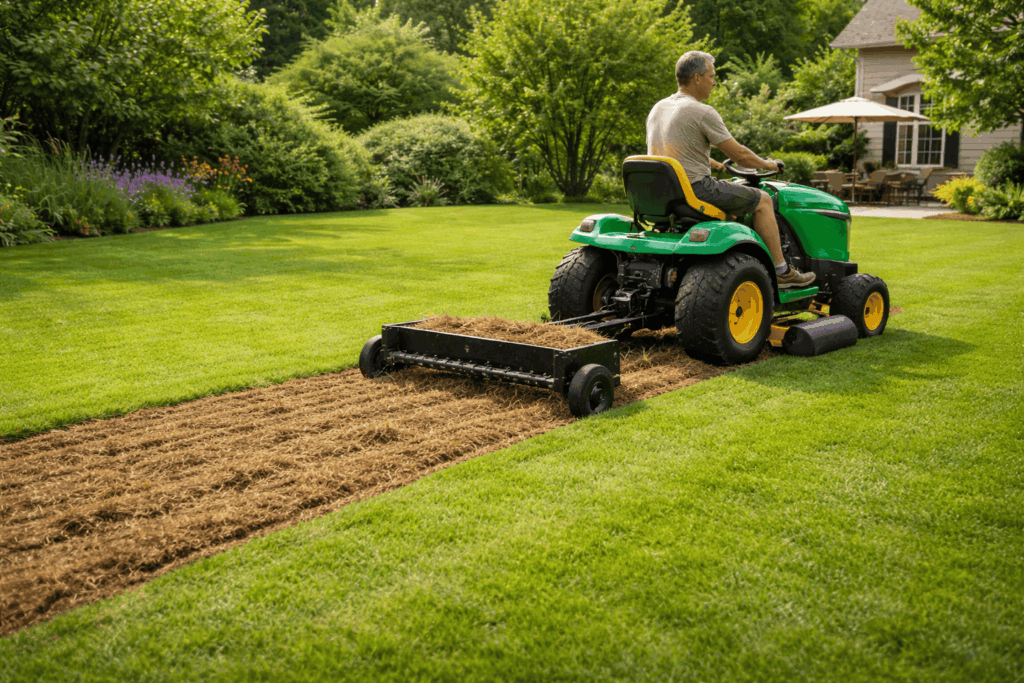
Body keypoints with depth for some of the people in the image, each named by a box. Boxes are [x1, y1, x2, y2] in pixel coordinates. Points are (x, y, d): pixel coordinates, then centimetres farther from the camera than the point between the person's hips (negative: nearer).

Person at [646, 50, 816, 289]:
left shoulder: (658, 109, 12)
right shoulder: (703, 112, -14)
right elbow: (740, 155, -9)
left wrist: (714, 164, 36)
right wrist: (767, 165, 10)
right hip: (695, 189, -9)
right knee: (761, 199, 6)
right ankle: (782, 272, 9)